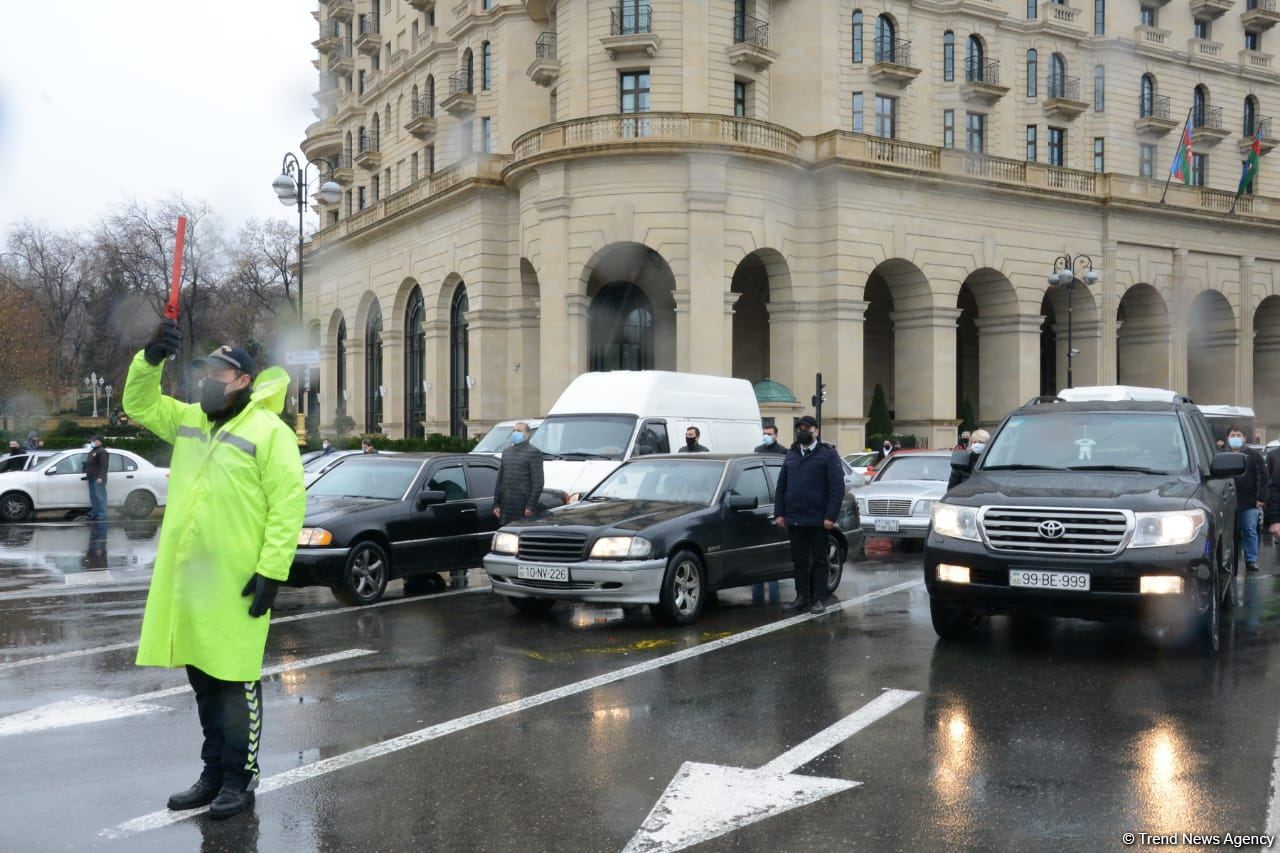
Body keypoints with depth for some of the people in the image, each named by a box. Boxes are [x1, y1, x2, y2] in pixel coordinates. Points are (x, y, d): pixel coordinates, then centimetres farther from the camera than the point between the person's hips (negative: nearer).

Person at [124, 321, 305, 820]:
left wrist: (271, 571, -19)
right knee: (204, 685, 15)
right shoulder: (188, 421, 14)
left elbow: (288, 504, -14)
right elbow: (138, 405, 22)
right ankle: (213, 773, 27)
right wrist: (151, 359, 3)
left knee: (236, 685, 1)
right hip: (187, 580, 7)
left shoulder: (269, 431, -10)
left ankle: (239, 779, 12)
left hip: (235, 585, -7)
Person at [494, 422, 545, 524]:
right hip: (505, 505, 6)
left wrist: (531, 506, -15)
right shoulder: (506, 451, 18)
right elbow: (499, 479, 19)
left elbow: (538, 482, -9)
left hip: (523, 506, -6)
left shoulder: (533, 452, -3)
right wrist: (496, 504, 12)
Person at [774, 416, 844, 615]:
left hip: (818, 520, -4)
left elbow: (837, 488, -8)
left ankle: (818, 599, 10)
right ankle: (801, 597, 17)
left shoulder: (828, 454, -2)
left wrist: (831, 516, -15)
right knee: (799, 560, 9)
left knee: (819, 560, 4)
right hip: (794, 519, 5)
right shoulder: (791, 455, 14)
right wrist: (779, 513, 5)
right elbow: (781, 486, 14)